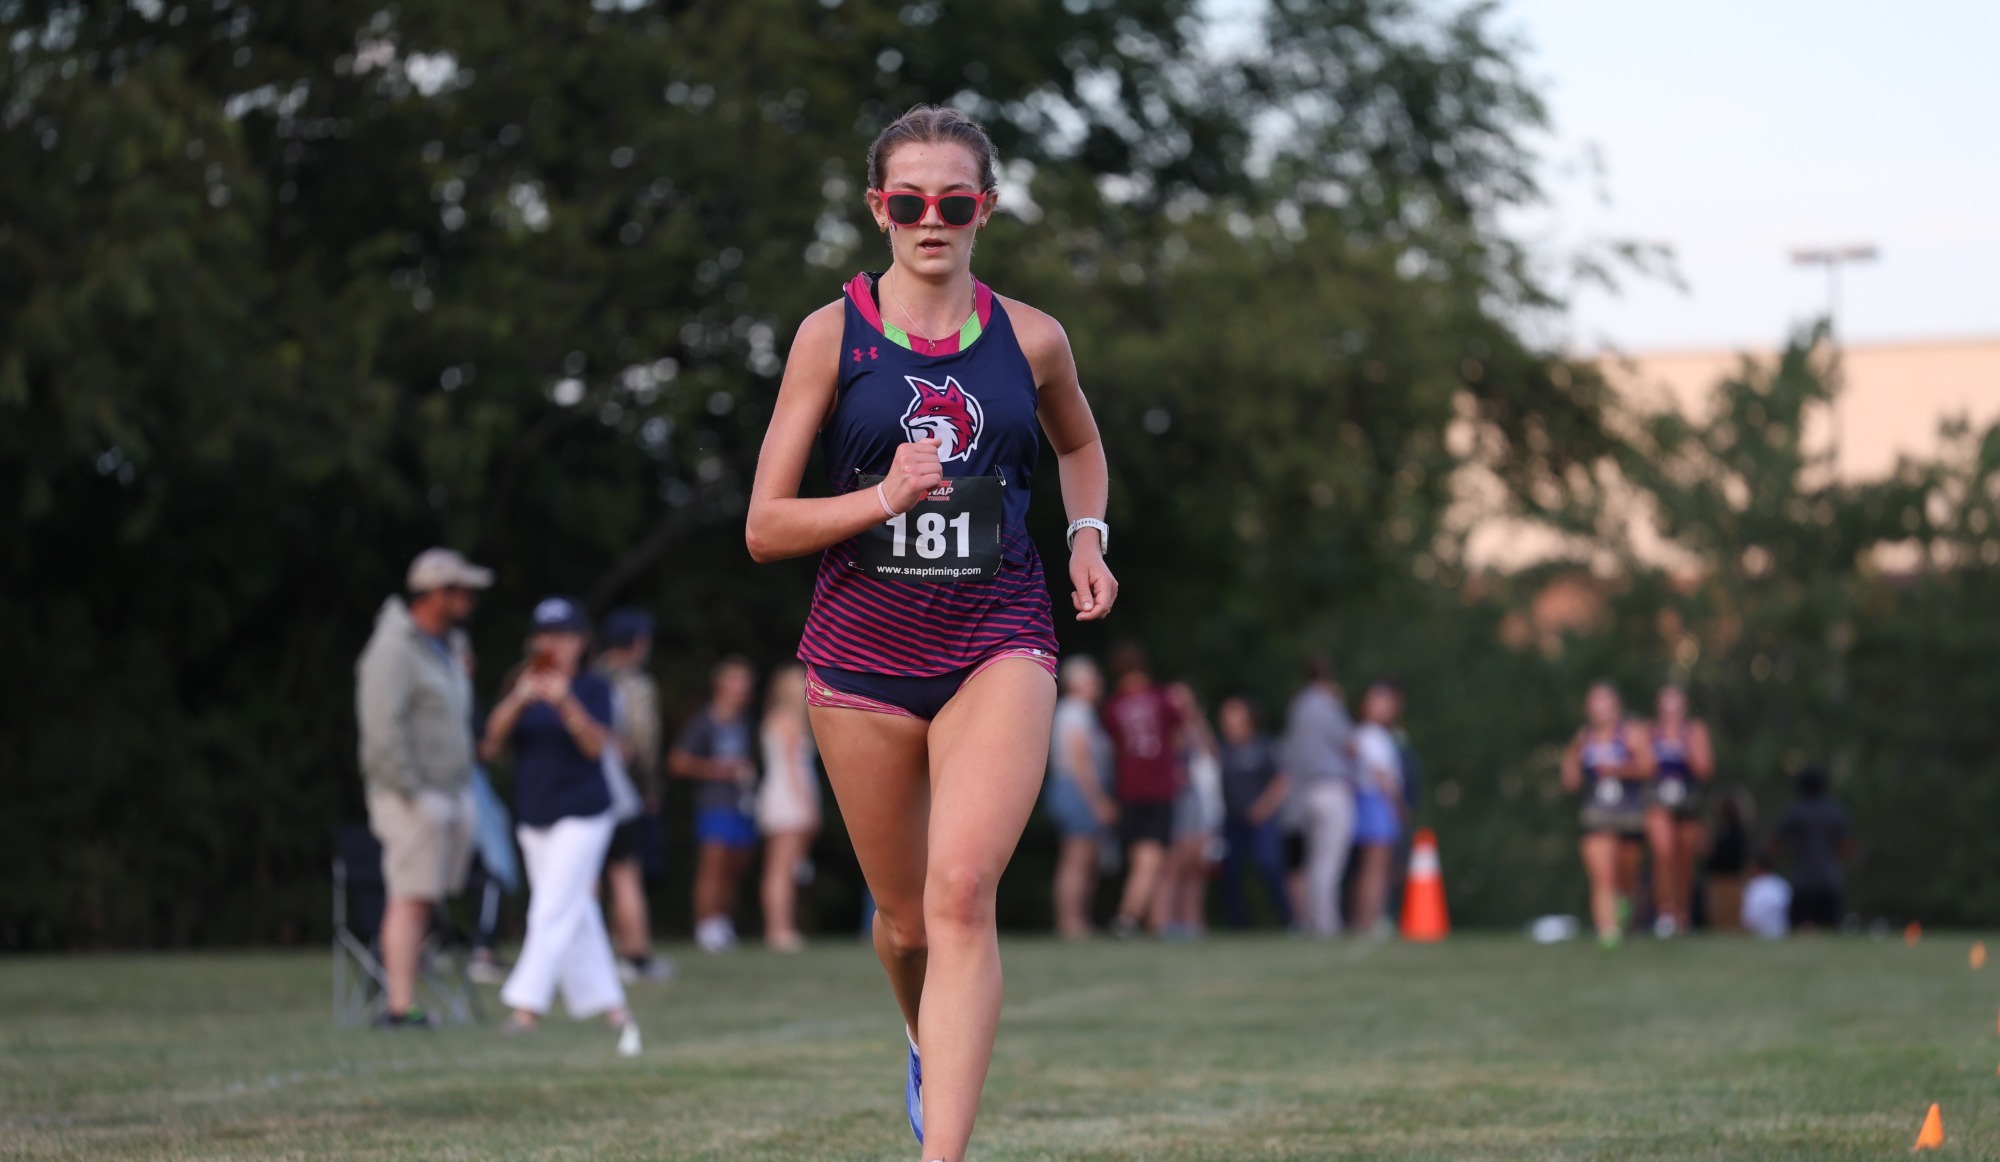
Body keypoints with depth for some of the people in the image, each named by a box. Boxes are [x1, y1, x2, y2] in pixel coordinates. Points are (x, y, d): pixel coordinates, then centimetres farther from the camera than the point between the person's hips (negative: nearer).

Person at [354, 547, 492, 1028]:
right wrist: (418, 794, -21)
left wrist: (465, 792, 18)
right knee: (412, 897, -12)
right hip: (409, 796, -9)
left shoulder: (448, 647, 17)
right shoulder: (394, 651, -13)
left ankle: (397, 1001, 7)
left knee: (423, 900, 5)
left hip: (448, 794, 9)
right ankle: (401, 1006, -14)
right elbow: (384, 731, -20)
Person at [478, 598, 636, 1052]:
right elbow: (492, 741, -5)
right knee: (576, 919, 8)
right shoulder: (520, 686, 8)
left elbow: (596, 745, -17)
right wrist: (520, 699, -21)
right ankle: (613, 1011, 15)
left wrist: (564, 702, -30)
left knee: (552, 913, -15)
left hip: (582, 815, -5)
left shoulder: (593, 688, -3)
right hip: (533, 819, 5)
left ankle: (527, 1008, -22)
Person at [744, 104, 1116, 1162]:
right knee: (906, 920, 11)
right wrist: (884, 497, -18)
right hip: (863, 645, 0)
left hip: (998, 642, 0)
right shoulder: (833, 334, -2)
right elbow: (764, 529, -4)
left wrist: (1087, 537, 10)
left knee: (961, 889, -21)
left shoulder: (1031, 340, 4)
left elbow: (1080, 445, 27)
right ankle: (931, 1048, 46)